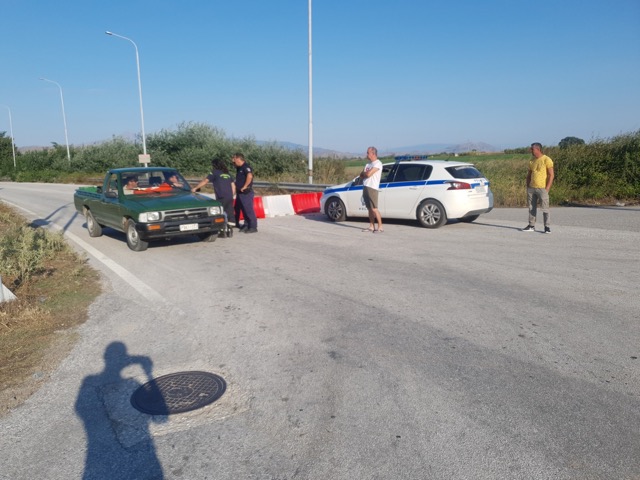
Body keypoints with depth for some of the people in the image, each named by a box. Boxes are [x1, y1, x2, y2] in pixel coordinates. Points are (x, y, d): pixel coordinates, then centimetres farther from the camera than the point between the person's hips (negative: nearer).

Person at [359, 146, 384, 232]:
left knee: (374, 209, -11)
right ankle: (371, 227, 12)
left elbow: (368, 174, -18)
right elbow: (361, 175, 15)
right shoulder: (368, 164, 20)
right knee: (369, 209, 9)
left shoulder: (377, 163, -9)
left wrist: (364, 172, 3)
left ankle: (380, 227, -7)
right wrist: (365, 173, -6)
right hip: (366, 187, 9)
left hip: (372, 188, -9)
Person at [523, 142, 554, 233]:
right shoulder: (531, 161, 13)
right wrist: (527, 187, 10)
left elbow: (551, 175, -9)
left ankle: (547, 227, -2)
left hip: (542, 188, -6)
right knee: (531, 208, 7)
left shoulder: (547, 160, -6)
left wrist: (547, 189, -15)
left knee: (544, 208, -6)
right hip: (531, 188, 6)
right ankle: (531, 226, 13)